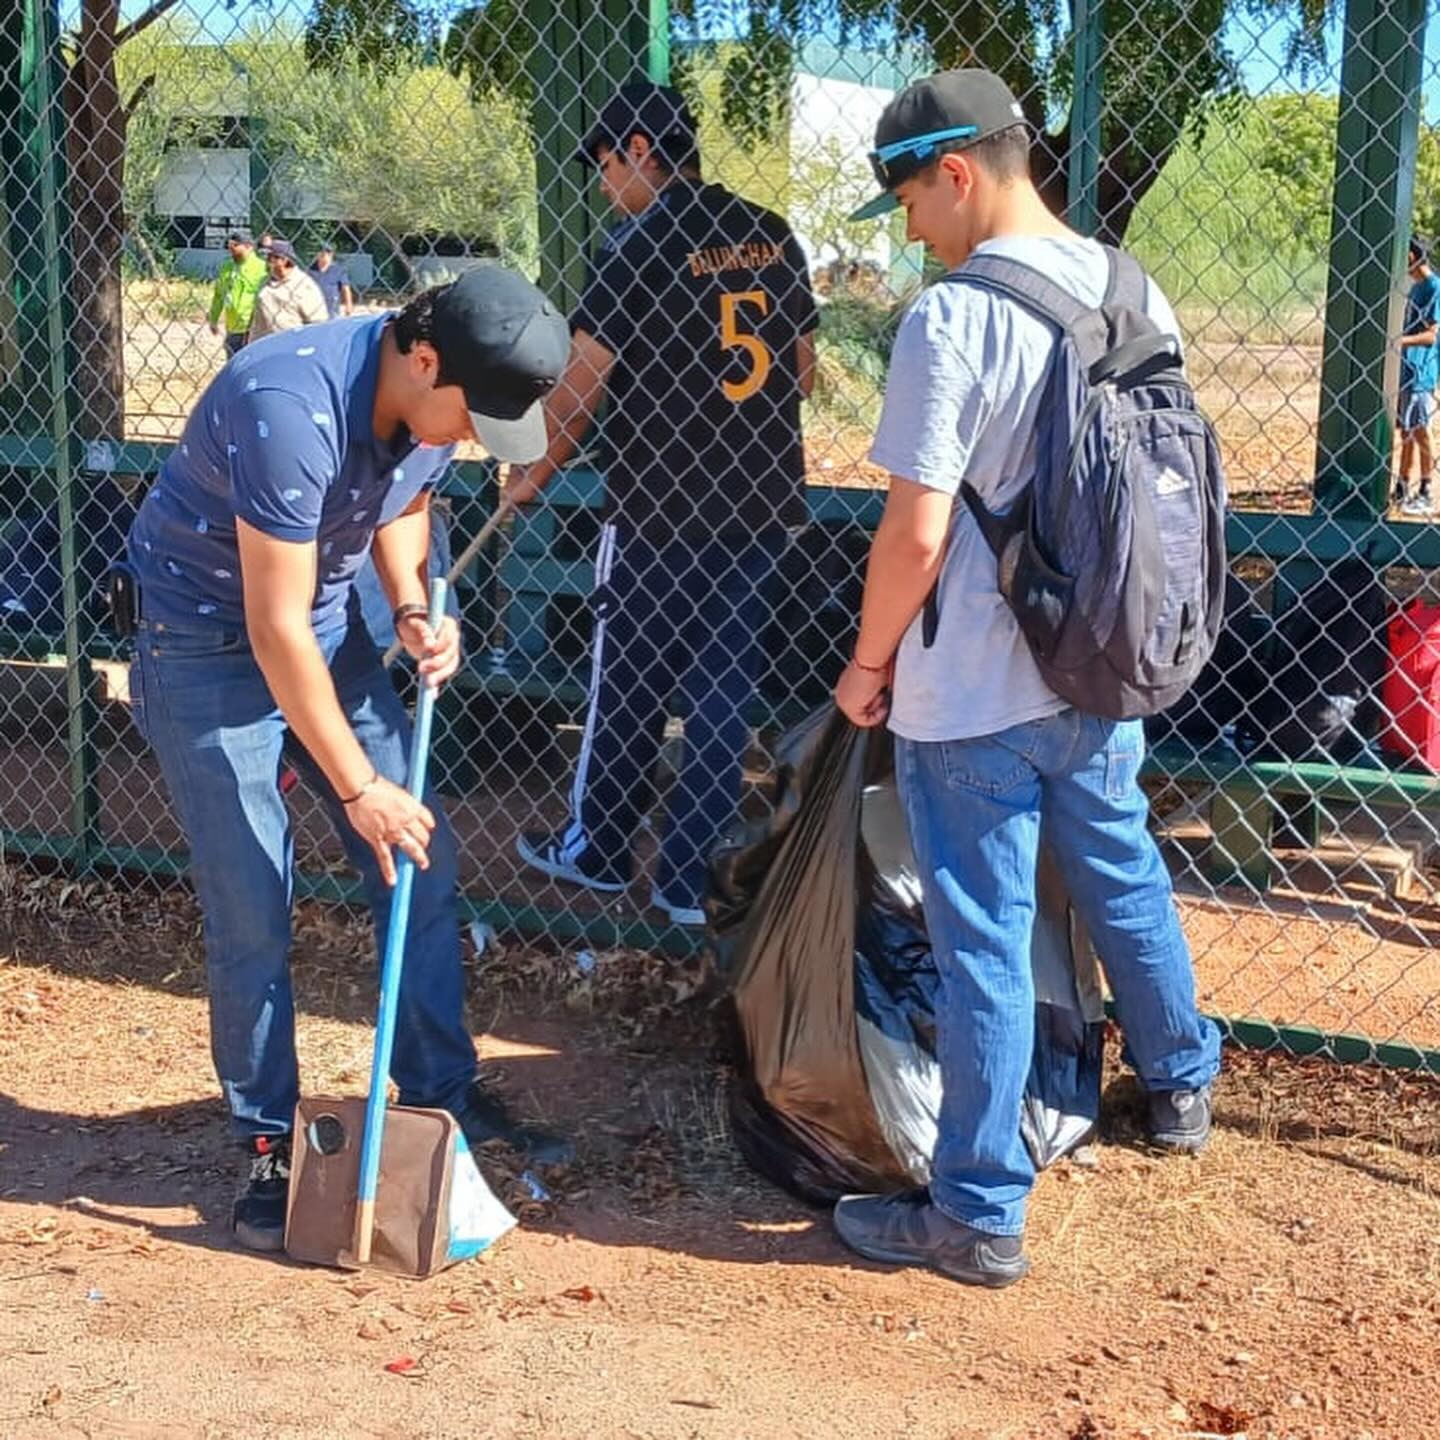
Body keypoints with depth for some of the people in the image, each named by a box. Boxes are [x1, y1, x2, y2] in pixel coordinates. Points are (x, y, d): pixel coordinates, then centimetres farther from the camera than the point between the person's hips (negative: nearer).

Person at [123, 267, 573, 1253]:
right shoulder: (294, 407, -34)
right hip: (210, 643, -7)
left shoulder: (434, 397, -11)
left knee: (423, 862, 5)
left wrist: (414, 607, -8)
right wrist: (357, 786, -23)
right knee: (251, 910, -6)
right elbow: (275, 628, -29)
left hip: (331, 624, 7)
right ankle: (269, 1145, 11)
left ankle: (443, 1094, 19)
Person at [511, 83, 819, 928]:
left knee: (628, 684, 11)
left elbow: (581, 388, -10)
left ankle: (598, 851, 28)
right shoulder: (771, 236, 4)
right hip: (763, 503, 5)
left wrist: (535, 476, 5)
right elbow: (804, 371, 11)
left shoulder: (642, 244, -12)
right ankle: (693, 879, 15)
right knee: (724, 687, 10)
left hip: (662, 509, -5)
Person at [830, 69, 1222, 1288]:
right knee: (1126, 881, 26)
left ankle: (978, 1215, 13)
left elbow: (916, 535, -21)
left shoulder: (953, 315, -19)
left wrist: (869, 663, -6)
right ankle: (1181, 1084, 47)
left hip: (974, 697, -7)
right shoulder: (1135, 296, 3)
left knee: (985, 940, 2)